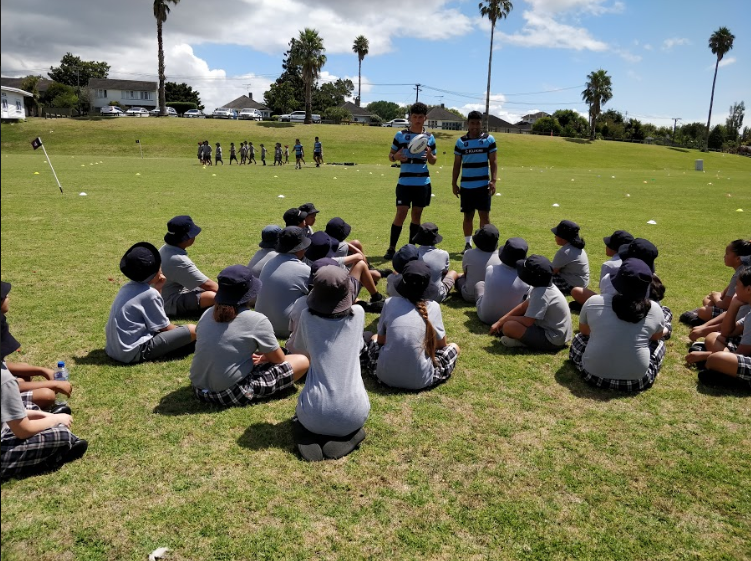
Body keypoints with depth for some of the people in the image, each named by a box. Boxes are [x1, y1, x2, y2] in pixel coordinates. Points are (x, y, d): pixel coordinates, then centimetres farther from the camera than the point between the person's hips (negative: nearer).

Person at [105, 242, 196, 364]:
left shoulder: (126, 287, 12)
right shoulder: (150, 294, -12)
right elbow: (165, 327, -4)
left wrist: (157, 288, 13)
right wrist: (182, 331, 16)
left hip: (113, 349, 9)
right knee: (192, 330, -9)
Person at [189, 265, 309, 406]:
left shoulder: (208, 314, 3)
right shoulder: (257, 320, -12)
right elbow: (279, 360, 1)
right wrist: (264, 358, 23)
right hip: (232, 393, -7)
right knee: (303, 361, 0)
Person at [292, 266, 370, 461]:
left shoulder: (307, 318, -2)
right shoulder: (358, 314, 0)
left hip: (315, 415, 0)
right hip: (353, 414, 1)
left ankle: (311, 434, 4)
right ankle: (348, 435, 6)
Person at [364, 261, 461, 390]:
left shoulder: (390, 302, 1)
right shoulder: (433, 307, -3)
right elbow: (441, 344, 9)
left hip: (385, 375, 3)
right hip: (419, 380, -2)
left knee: (374, 338, 32)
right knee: (453, 347, 22)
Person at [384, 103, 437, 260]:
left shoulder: (430, 138, 8)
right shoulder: (400, 135, 1)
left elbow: (433, 162, 14)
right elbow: (390, 156, 6)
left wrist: (430, 155, -9)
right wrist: (395, 157, -17)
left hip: (423, 182, 3)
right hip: (405, 181, -3)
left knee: (417, 214, 7)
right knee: (401, 213, -7)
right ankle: (391, 248, 1)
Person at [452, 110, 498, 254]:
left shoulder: (489, 139, 1)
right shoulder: (461, 141, 5)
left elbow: (493, 161, 0)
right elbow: (457, 164, 9)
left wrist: (493, 180, -11)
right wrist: (454, 183, 4)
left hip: (483, 184, -1)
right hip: (466, 185, 2)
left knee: (484, 215, -2)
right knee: (468, 216, 8)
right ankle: (468, 244, 17)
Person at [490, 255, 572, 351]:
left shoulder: (540, 294, -26)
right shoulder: (544, 286, 4)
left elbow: (527, 322, -24)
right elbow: (524, 306, 9)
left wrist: (506, 319, -6)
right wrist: (500, 321, 5)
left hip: (552, 340, -10)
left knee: (508, 326, -24)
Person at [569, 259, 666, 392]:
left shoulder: (593, 302, -4)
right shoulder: (655, 310, -3)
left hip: (594, 373, 0)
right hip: (636, 379, 0)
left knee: (579, 338, 28)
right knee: (659, 343, 27)